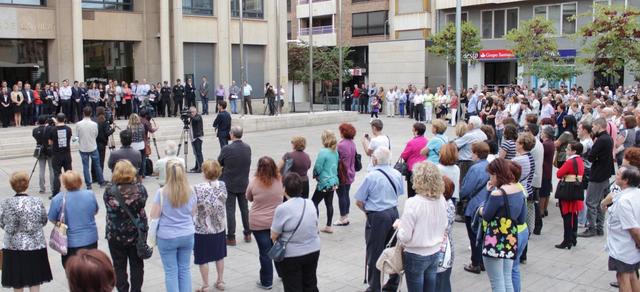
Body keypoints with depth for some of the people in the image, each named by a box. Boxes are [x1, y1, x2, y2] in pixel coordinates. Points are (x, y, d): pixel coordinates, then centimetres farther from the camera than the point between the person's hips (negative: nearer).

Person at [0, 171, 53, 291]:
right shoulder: (38, 202, -11)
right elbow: (44, 221, 0)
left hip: (14, 246, 0)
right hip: (36, 245, 0)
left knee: (17, 282, 13)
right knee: (35, 278, 13)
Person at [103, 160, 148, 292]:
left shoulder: (110, 189, -14)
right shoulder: (139, 187, -13)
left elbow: (107, 205, 4)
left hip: (115, 235, -1)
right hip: (137, 233, 1)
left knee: (119, 266, 12)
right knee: (137, 265, 15)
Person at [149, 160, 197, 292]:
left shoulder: (162, 192, -15)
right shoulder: (190, 192, -4)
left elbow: (154, 215, -9)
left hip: (167, 237, -3)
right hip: (187, 235, 3)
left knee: (171, 272, 7)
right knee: (185, 269, 14)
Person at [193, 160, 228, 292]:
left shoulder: (197, 189, -21)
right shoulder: (222, 186, -9)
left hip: (202, 230, -4)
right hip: (219, 228, 4)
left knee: (203, 259, 10)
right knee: (219, 255, 20)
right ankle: (220, 281, 32)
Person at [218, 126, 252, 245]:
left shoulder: (227, 149, -19)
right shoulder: (247, 148, -4)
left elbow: (219, 163, -7)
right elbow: (247, 163, 5)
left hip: (229, 184, -4)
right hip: (244, 183, 5)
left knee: (230, 210, 3)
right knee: (244, 208, 16)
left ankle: (231, 237, 8)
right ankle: (247, 234, 24)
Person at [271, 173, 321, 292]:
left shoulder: (282, 209, -19)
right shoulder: (310, 203, -2)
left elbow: (274, 236, -13)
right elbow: (315, 227, 8)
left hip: (291, 255, -5)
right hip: (313, 251, 5)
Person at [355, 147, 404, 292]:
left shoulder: (371, 176, -17)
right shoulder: (397, 174, -1)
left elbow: (359, 202, -10)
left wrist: (367, 210, 8)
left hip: (377, 217, -6)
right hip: (394, 213, 6)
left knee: (374, 252, 6)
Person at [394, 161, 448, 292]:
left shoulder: (413, 203, -24)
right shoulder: (441, 200, -5)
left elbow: (405, 236, -20)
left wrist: (399, 224, -1)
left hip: (416, 255, -5)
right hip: (435, 253, 5)